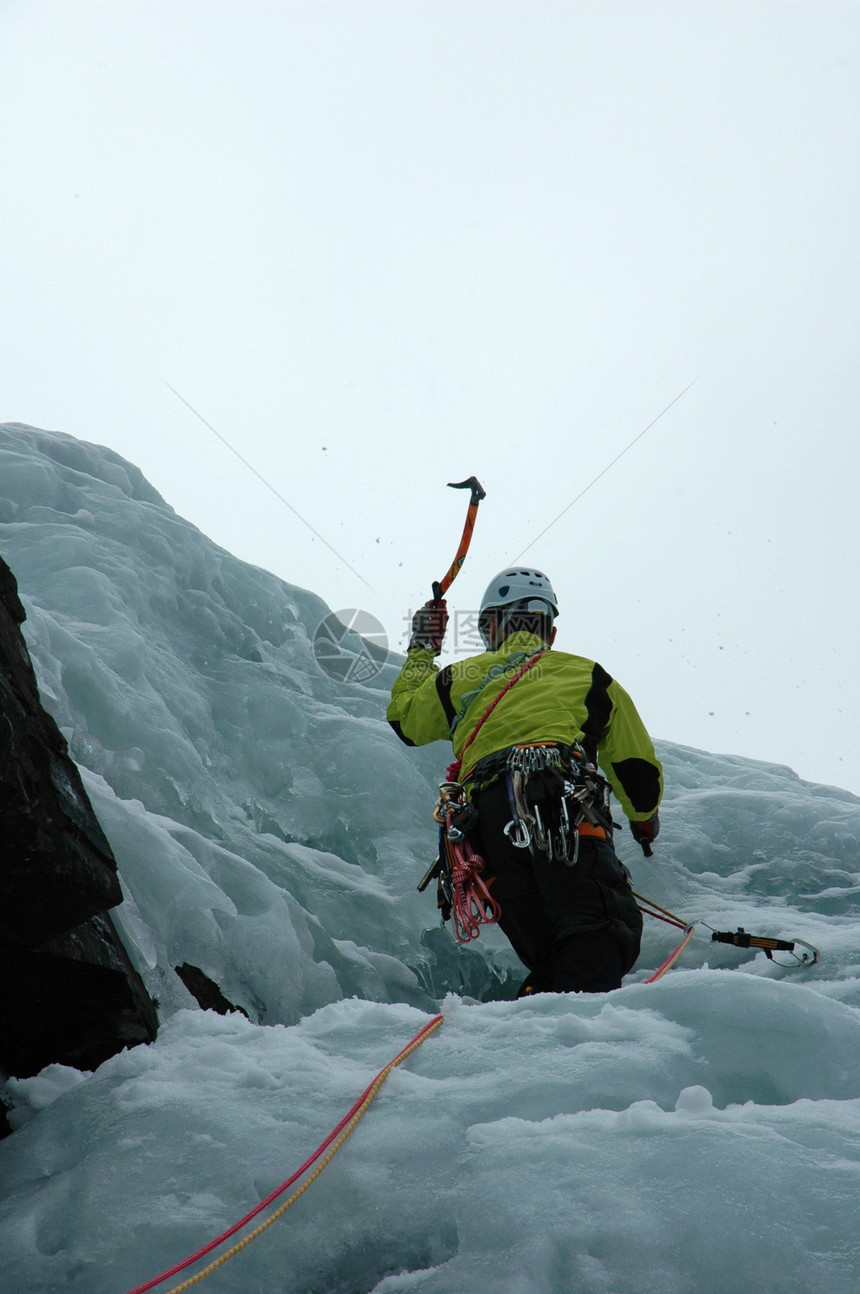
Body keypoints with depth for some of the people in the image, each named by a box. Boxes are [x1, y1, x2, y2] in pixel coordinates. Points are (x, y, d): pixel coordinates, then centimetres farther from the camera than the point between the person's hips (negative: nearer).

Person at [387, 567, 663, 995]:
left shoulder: (461, 679, 29)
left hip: (486, 818, 3)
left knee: (546, 955, 2)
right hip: (564, 806, -3)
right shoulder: (587, 675, 26)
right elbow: (637, 764, 26)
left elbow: (403, 716, 48)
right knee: (598, 929, -19)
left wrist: (421, 649, 62)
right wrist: (644, 817, 46)